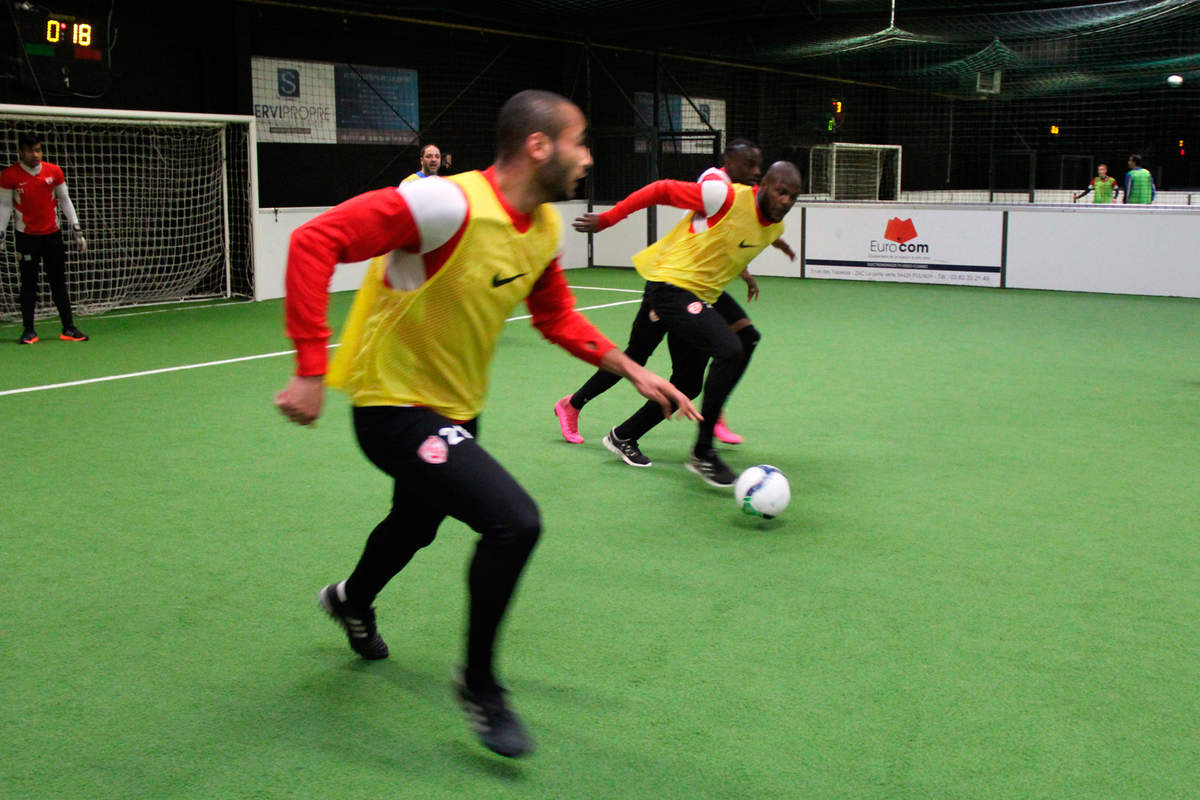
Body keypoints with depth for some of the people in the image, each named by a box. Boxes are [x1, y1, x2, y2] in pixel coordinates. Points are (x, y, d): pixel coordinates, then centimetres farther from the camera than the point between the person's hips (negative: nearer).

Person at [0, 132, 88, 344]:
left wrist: (77, 230, 5)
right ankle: (29, 330, 9)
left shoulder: (54, 171, 1)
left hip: (52, 234, 2)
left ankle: (69, 328, 9)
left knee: (59, 283, 5)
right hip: (27, 237, -2)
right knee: (28, 284, 1)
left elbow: (65, 201, 9)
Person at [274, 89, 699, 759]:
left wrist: (634, 371, 3)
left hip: (457, 409, 9)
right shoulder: (451, 204, -29)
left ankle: (353, 602, 65)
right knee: (515, 521, -23)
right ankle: (480, 685, 1)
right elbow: (315, 241, -31)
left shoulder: (545, 226, -2)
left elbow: (558, 319, 14)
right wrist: (311, 370, -34)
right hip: (395, 407, -9)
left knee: (416, 525, 30)